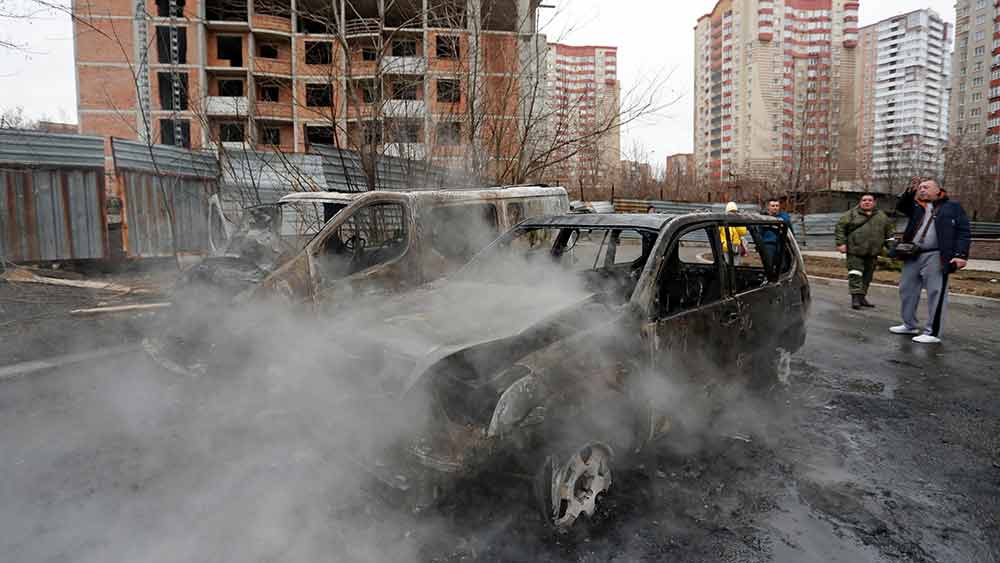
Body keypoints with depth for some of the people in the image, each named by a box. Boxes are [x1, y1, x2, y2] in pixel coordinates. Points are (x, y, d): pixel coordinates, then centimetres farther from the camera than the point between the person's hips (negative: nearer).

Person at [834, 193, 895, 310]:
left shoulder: (882, 216, 14)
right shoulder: (851, 214, 1)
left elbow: (890, 229, 22)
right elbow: (840, 227, -1)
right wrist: (841, 243, -9)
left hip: (872, 253, 5)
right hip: (855, 251, -5)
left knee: (867, 276, 10)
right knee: (855, 274, -11)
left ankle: (862, 297, 20)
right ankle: (855, 297, -12)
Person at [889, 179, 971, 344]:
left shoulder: (953, 207, 5)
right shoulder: (917, 207, 17)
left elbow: (964, 232, -2)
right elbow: (900, 206, 1)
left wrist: (961, 254, -13)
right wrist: (910, 192, -13)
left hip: (936, 257, -5)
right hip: (913, 256, 5)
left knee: (936, 294, -6)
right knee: (907, 290, 10)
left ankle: (933, 332, -2)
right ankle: (910, 325, 24)